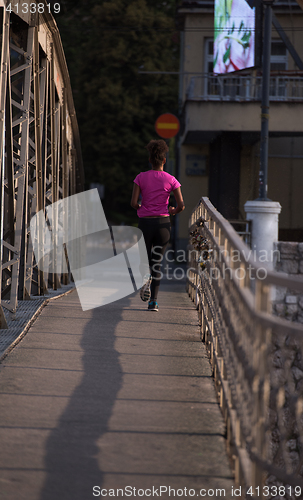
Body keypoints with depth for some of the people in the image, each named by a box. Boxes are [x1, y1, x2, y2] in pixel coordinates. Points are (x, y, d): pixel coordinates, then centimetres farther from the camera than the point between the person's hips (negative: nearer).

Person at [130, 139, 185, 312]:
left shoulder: (141, 177, -2)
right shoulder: (171, 180, -2)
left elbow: (134, 203, -7)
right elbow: (181, 206, -5)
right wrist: (173, 211, 17)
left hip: (145, 222, 0)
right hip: (163, 223, 0)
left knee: (145, 259, 18)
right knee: (157, 262, 9)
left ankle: (146, 278, -18)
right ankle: (153, 302, -2)